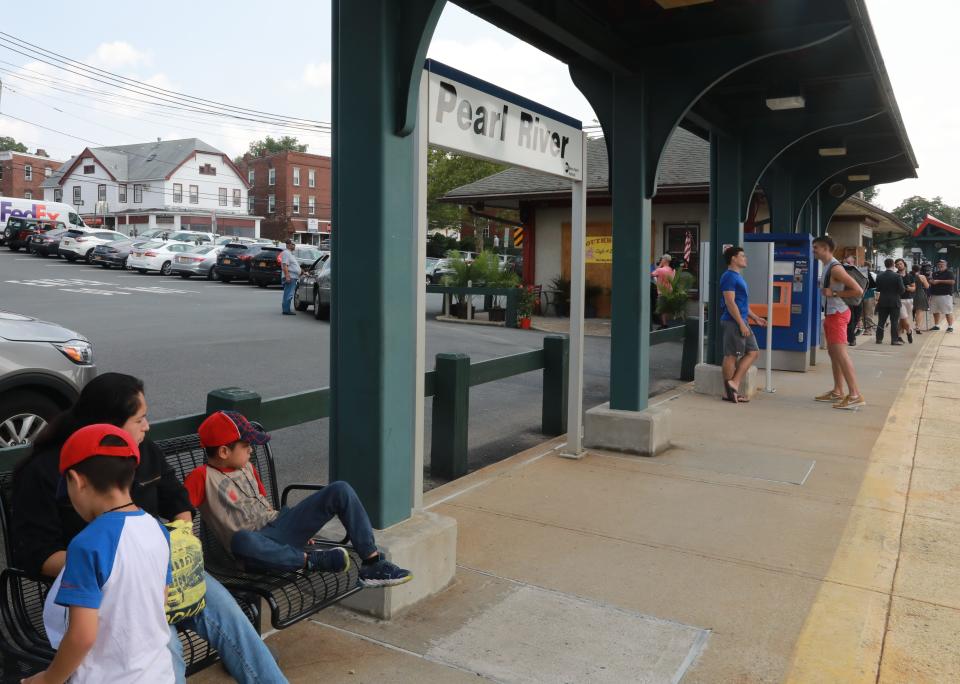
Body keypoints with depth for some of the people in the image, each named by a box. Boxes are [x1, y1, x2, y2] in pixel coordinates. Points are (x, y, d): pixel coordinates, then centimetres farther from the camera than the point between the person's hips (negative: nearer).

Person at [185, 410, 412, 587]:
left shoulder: (247, 468, 17)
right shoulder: (203, 477, -5)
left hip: (279, 525, 7)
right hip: (258, 542, -7)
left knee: (340, 490, -9)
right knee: (241, 541, -46)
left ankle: (372, 564, -12)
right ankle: (309, 559, -26)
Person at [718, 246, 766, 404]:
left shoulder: (737, 277, 19)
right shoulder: (729, 276, -12)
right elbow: (730, 302, -19)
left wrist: (755, 318, 21)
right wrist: (741, 324, -21)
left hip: (741, 322, 10)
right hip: (733, 322, -10)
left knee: (753, 352, 10)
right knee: (731, 355, -4)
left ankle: (734, 384, 8)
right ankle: (728, 392, 3)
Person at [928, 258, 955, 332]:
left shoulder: (949, 272, -2)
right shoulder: (935, 273, 17)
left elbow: (952, 281, -15)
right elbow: (931, 280, 25)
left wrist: (939, 281, -15)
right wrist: (931, 281, -2)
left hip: (945, 295, -6)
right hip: (934, 295, 6)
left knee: (948, 312, -6)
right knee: (935, 311, 10)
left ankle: (950, 326, -1)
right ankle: (936, 325, 20)